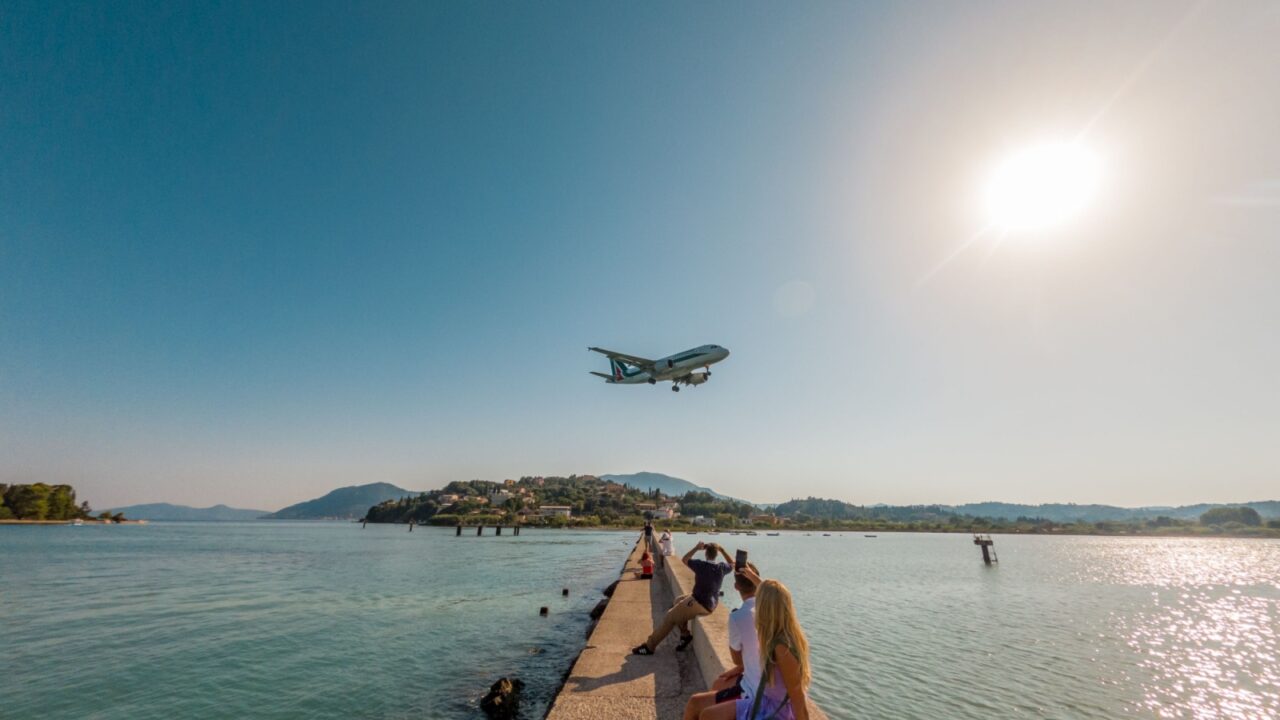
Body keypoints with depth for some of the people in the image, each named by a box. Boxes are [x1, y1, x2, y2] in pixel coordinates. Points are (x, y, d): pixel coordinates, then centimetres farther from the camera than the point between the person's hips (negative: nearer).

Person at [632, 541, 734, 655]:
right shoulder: (722, 567, -7)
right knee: (678, 600, 25)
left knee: (670, 617, 3)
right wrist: (722, 550, 11)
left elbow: (684, 560, -4)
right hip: (711, 603, 7)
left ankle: (649, 646, 7)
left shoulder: (701, 565, -21)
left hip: (700, 603, -7)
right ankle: (685, 634, 23)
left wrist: (696, 548, -2)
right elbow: (732, 564, 17)